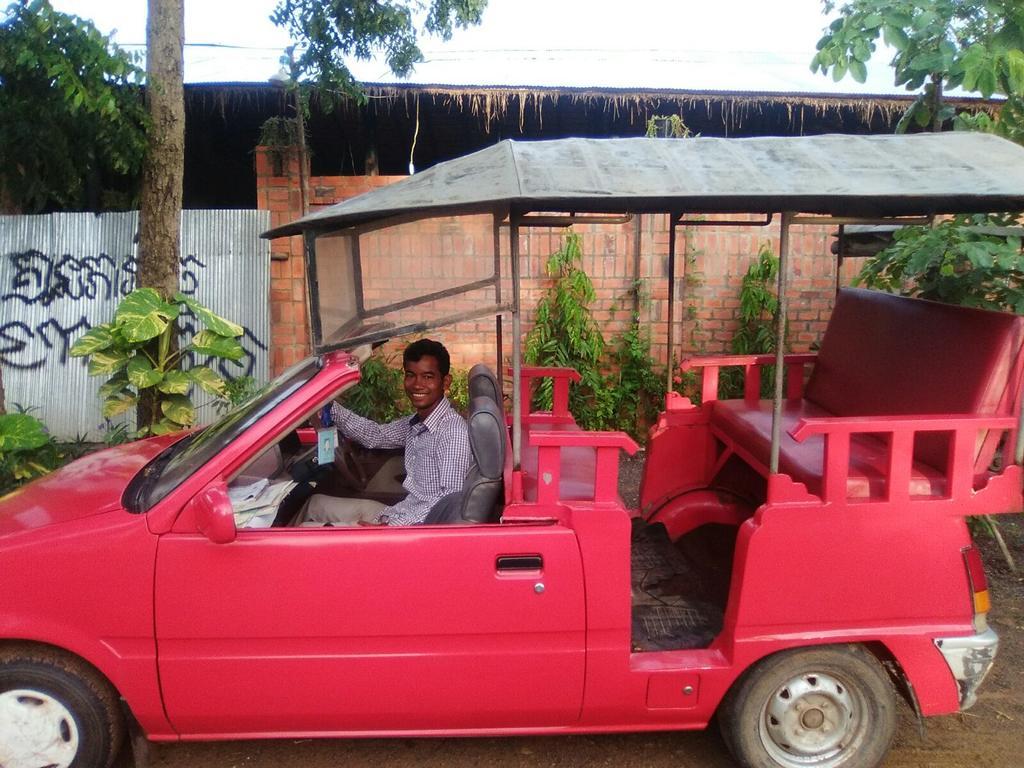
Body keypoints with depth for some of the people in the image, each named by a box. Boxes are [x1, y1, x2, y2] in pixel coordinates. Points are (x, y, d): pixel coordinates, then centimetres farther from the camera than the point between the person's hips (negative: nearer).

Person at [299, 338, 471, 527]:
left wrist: (391, 525, -27)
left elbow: (451, 498, -26)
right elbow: (375, 435, 15)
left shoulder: (453, 430, -21)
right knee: (316, 503, 20)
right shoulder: (416, 423, 6)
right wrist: (329, 406, 2)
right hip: (399, 514, 9)